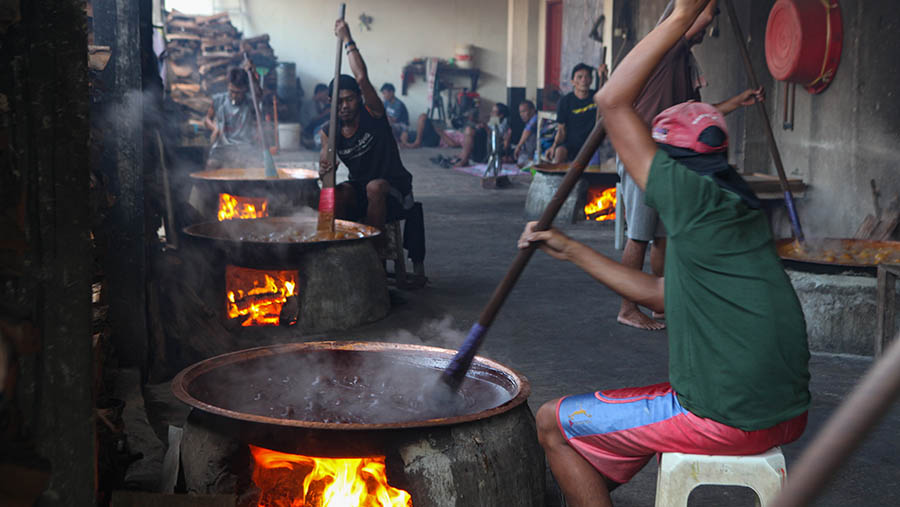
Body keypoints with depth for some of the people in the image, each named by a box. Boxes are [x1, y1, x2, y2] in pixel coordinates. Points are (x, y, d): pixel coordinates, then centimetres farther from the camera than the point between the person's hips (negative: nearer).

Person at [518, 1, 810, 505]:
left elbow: (613, 102, -14)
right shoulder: (739, 209, 14)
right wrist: (573, 251, 20)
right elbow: (660, 293, 19)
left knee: (553, 422, 6)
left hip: (726, 421, -9)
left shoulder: (698, 197, -14)